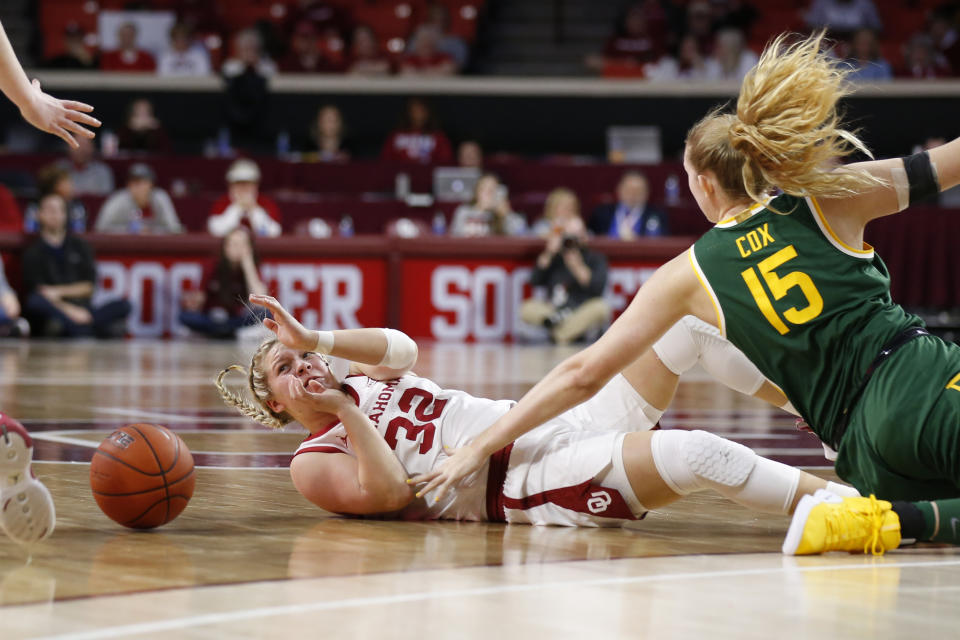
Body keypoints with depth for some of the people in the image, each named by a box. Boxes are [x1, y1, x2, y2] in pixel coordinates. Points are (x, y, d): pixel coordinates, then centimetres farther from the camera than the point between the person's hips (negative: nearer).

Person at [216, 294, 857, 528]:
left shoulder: (363, 380, 24)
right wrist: (345, 415, -13)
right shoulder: (314, 462, 7)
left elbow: (402, 348, 0)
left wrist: (315, 338, -11)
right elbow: (390, 495, -11)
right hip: (525, 489, -7)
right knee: (695, 452, -30)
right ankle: (835, 499, -27)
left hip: (558, 425, 8)